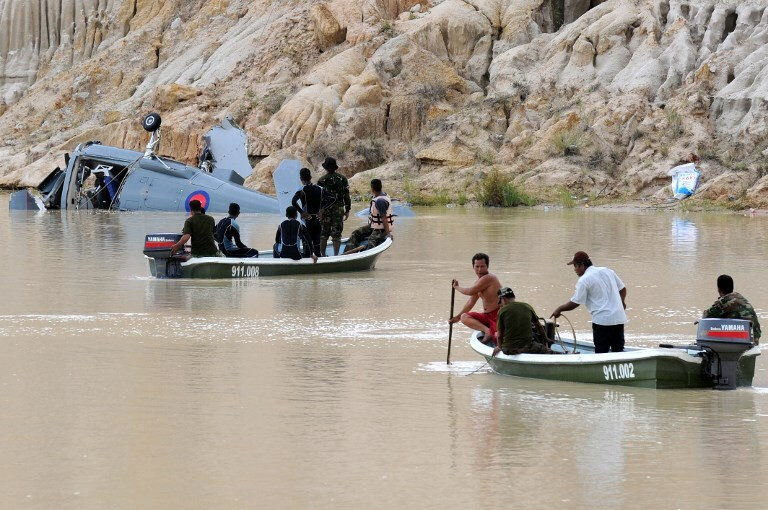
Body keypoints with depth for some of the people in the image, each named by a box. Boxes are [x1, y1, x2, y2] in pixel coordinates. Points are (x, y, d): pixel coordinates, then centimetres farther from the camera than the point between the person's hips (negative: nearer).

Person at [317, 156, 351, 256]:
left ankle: (322, 255, 8)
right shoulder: (342, 179, 2)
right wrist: (347, 210, 9)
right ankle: (336, 255, 0)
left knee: (323, 234, 7)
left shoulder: (321, 181, -4)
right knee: (336, 233, 4)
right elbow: (346, 196, 2)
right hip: (339, 209, 1)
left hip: (325, 209, -1)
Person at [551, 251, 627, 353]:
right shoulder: (607, 271, 10)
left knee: (601, 351, 1)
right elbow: (622, 289, 15)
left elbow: (575, 303, -6)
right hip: (619, 318, 6)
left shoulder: (584, 280, -9)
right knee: (618, 350, 11)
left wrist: (559, 309, 7)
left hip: (602, 320, -6)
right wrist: (622, 302, 30)